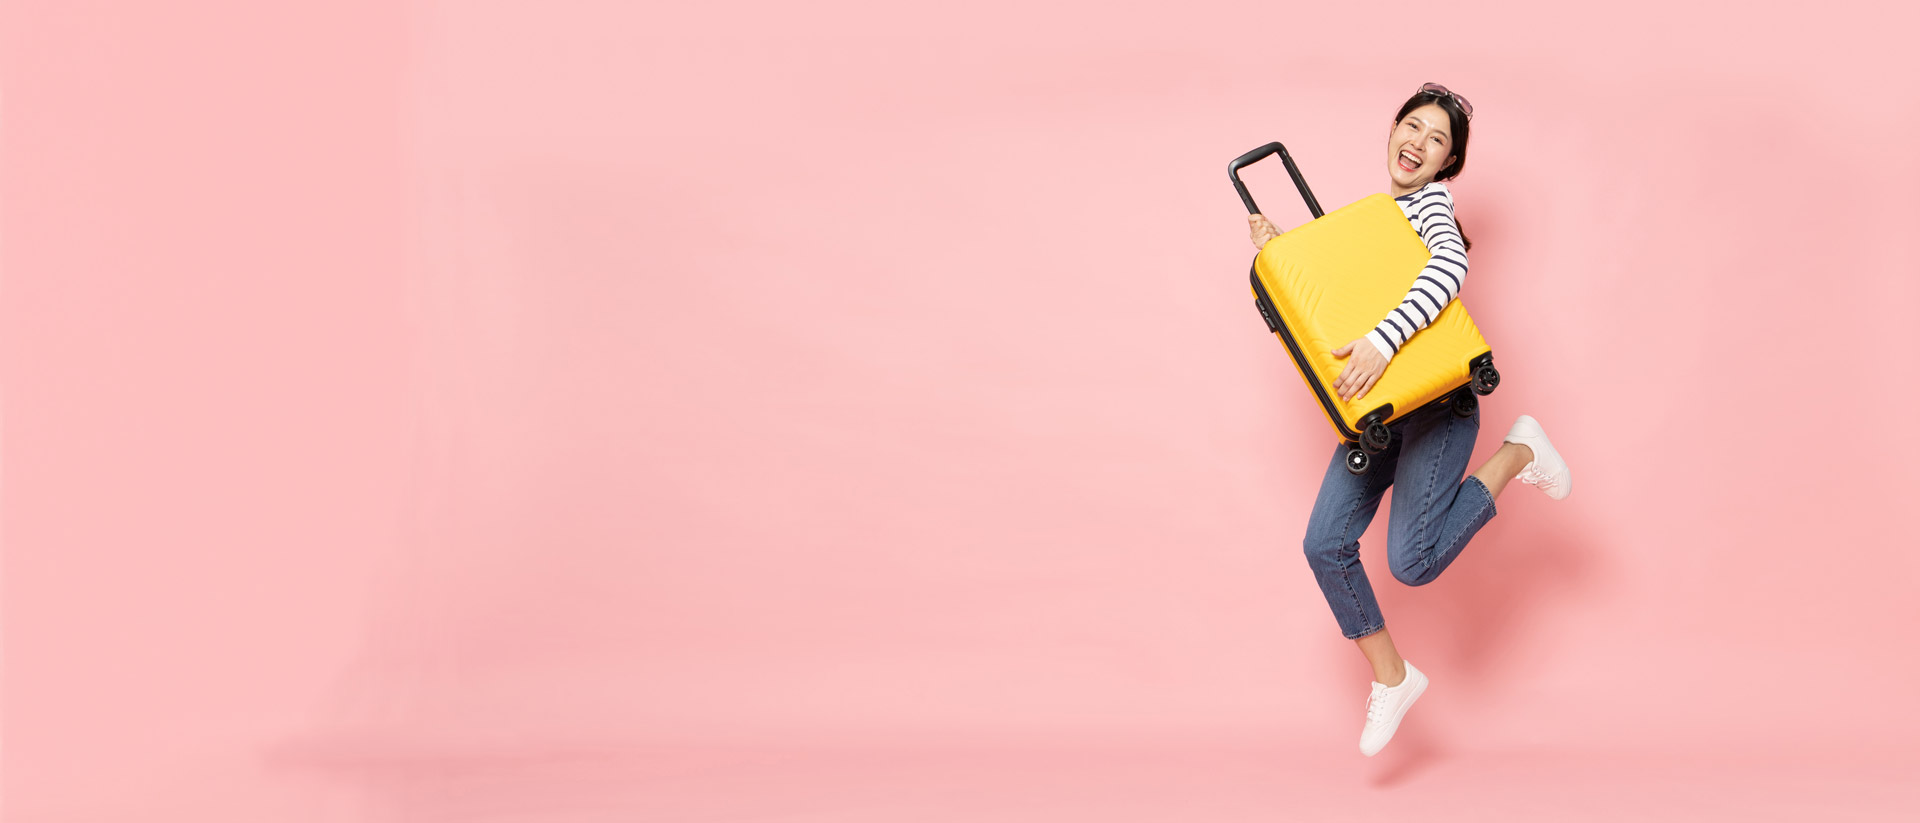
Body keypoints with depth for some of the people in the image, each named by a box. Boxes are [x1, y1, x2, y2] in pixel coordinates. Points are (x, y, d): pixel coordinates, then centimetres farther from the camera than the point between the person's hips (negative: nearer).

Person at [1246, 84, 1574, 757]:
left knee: (1412, 563, -14)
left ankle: (1519, 452, 8)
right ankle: (1391, 678, 13)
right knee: (1326, 545, -5)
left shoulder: (1430, 202, -6)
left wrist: (1383, 341, -38)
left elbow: (1449, 268, -28)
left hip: (1437, 400, -7)